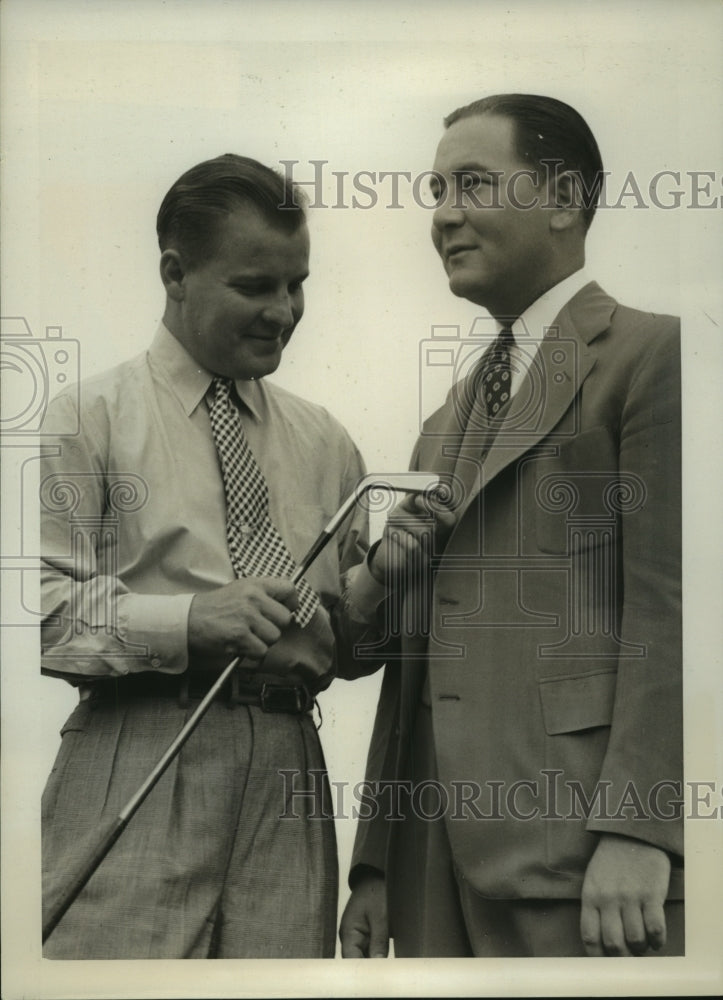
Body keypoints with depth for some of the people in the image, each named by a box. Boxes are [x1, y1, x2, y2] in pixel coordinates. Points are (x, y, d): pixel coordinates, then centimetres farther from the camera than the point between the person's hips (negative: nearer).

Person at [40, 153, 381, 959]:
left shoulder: (325, 442, 17)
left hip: (287, 771, 4)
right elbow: (42, 603, -7)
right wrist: (189, 618, -17)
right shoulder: (87, 419, 3)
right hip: (139, 768, -4)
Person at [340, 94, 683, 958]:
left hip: (575, 849, -7)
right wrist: (376, 866, 16)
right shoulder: (444, 424, 22)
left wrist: (635, 833, -18)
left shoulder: (653, 354, 0)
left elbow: (668, 609, -10)